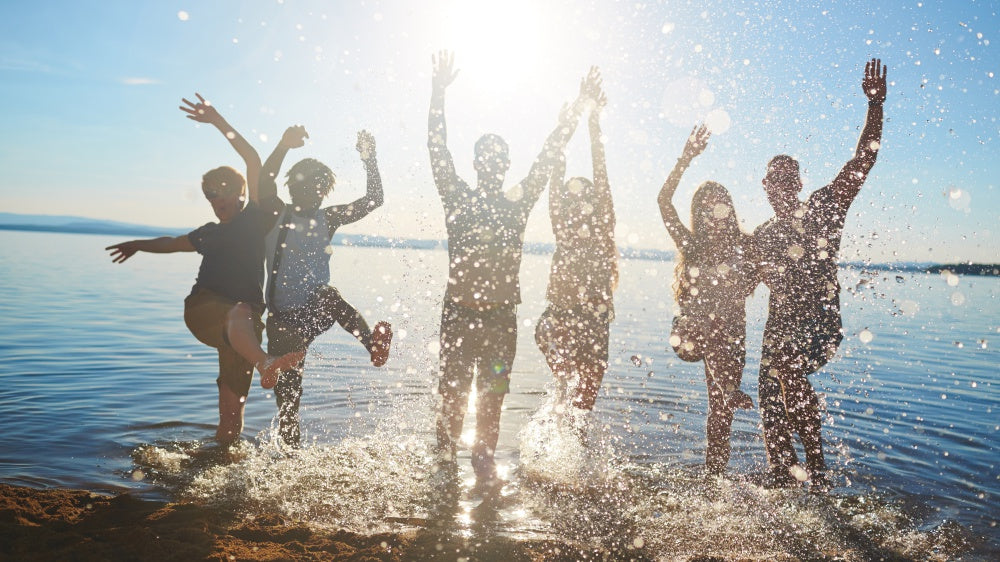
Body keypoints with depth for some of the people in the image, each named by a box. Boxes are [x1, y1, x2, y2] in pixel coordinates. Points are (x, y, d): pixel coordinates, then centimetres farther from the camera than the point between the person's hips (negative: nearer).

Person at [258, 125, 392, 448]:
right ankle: (290, 449, 19)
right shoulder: (275, 215, 2)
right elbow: (265, 181, -19)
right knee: (286, 391, 2)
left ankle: (372, 342, -57)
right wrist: (285, 145, -33)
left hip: (315, 312, 0)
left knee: (326, 294, -36)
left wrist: (369, 160, -14)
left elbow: (373, 201, -2)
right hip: (282, 317, 0)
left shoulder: (327, 218, 7)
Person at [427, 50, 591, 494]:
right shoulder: (458, 199, 4)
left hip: (502, 318, 1)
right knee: (453, 398, 3)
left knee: (491, 401, 7)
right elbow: (438, 149, -3)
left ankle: (485, 473, 17)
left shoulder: (518, 203, 8)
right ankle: (445, 468, 17)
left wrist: (579, 108, 1)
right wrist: (439, 90, -10)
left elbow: (548, 157, 5)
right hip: (459, 315, -1)